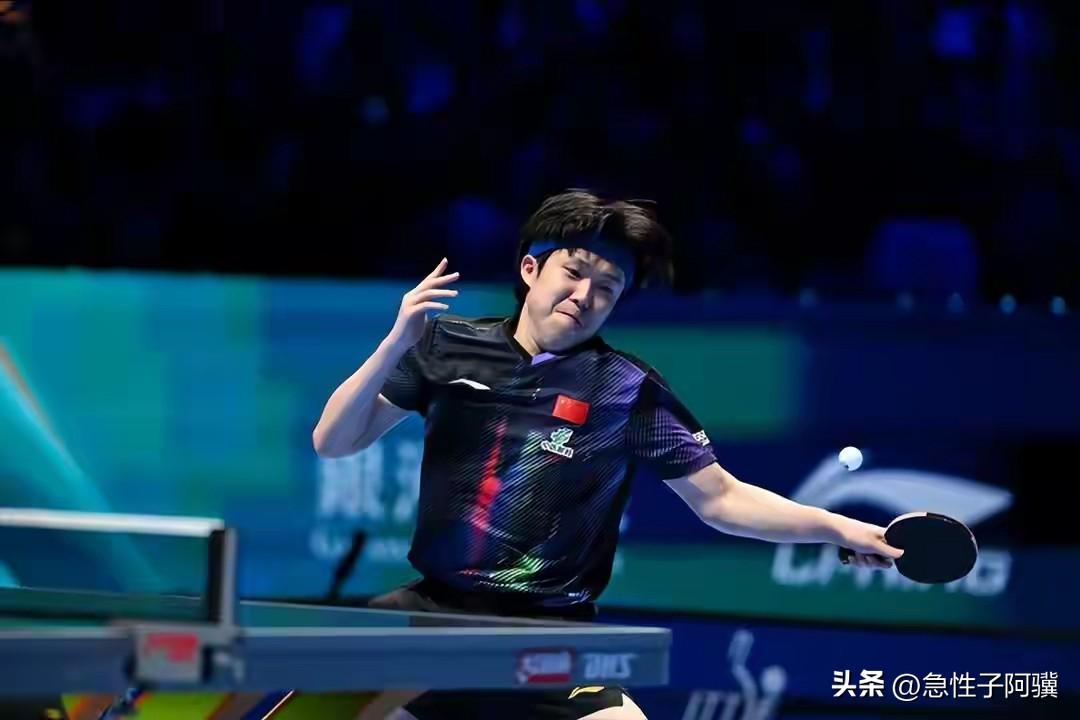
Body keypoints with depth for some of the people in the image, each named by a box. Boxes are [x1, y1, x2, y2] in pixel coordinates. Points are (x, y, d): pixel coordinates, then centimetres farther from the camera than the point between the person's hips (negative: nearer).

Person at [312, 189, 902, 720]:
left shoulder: (628, 391, -2)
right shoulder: (449, 346, 2)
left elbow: (720, 499, 3)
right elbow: (332, 442, 2)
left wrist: (841, 529, -7)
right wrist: (396, 344, -13)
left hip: (549, 638, -2)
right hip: (432, 612, 2)